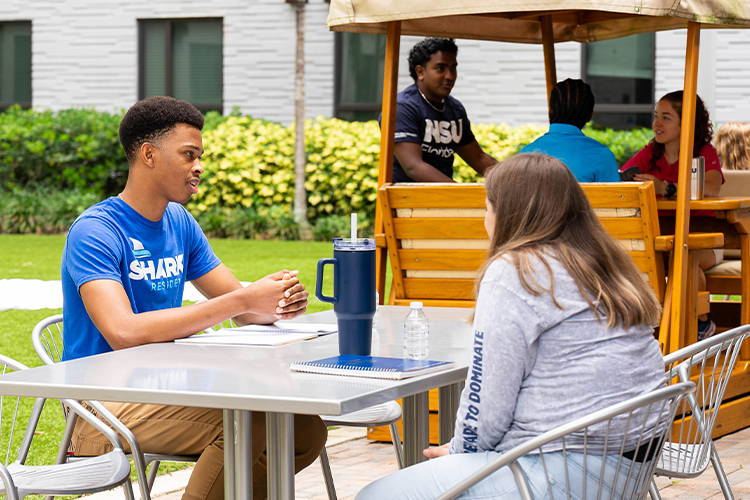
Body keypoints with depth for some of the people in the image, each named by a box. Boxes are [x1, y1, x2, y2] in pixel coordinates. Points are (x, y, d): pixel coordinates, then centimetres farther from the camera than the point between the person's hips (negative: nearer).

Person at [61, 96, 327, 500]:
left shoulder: (180, 223, 13)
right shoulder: (95, 231, -13)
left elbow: (243, 310, 13)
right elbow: (123, 333, -28)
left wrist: (282, 303, -14)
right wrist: (243, 301, -28)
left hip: (168, 389, 8)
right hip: (104, 406, -8)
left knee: (306, 430, -7)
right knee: (246, 424, -29)